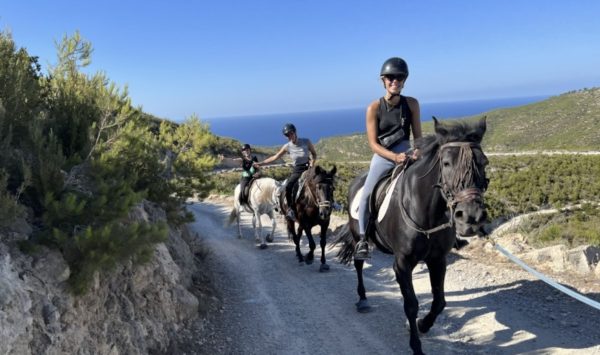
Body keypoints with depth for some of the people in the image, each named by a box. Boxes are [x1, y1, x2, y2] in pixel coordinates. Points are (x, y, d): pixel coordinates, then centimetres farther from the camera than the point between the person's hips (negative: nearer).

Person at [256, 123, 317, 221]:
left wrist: (312, 163, -11)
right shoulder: (287, 146, -3)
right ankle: (291, 209, -12)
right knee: (288, 187, -26)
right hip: (297, 171, 0)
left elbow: (314, 154, 8)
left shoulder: (306, 141, -7)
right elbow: (275, 157, 5)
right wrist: (260, 163, 2)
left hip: (308, 168, 0)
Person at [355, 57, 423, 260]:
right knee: (367, 195, -15)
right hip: (383, 156, -2)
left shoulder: (412, 104, 0)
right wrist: (395, 156, -23)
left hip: (406, 155, 2)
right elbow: (373, 144, -8)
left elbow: (418, 136, 5)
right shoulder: (374, 108, -6)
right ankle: (362, 239, -1)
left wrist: (417, 152, -16)